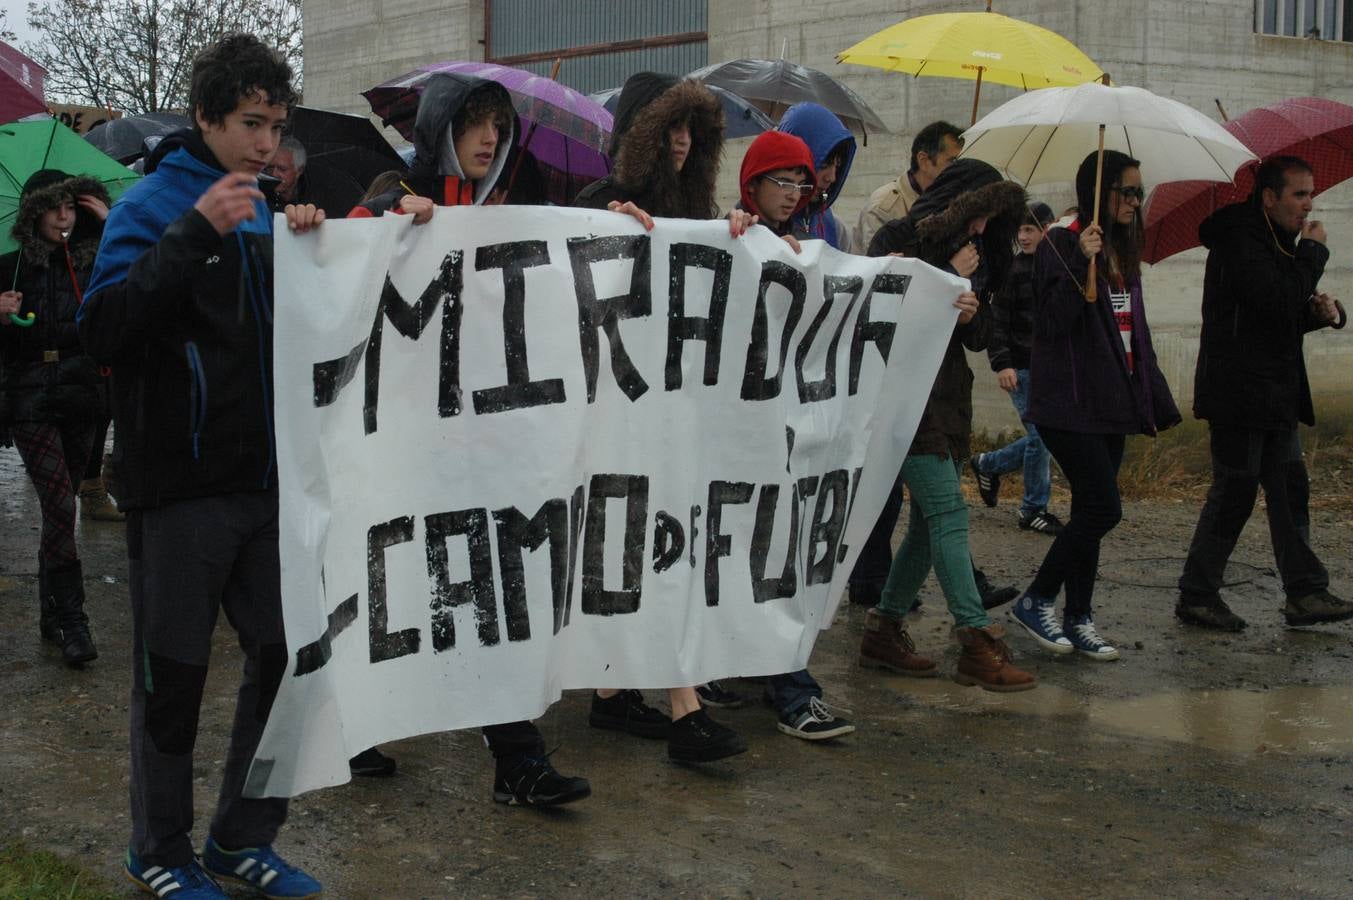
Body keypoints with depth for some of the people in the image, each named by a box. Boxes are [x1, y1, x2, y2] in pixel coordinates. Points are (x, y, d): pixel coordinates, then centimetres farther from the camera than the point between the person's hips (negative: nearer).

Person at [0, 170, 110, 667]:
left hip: (81, 400, 3)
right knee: (60, 508, -11)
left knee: (58, 508, 12)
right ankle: (72, 620, -7)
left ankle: (51, 613, 23)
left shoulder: (93, 262, 5)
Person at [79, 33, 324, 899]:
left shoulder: (263, 211, 13)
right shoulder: (155, 204, -7)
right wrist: (194, 234, -28)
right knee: (173, 673, 4)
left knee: (287, 657, 9)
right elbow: (104, 327, -20)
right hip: (181, 484, -6)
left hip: (266, 478, 6)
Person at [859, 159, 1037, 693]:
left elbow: (979, 337, 14)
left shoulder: (971, 252, 16)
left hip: (947, 397, 8)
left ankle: (885, 631, 16)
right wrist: (950, 277, -15)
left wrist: (971, 313, -8)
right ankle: (978, 643, -16)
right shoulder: (899, 239, -6)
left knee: (930, 520, 7)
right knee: (948, 512, -14)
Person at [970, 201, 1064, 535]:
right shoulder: (1015, 269, -3)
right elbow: (998, 320, -6)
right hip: (1024, 367, -5)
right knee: (1041, 436, -8)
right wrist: (1002, 363, -15)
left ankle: (988, 464, 32)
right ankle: (1033, 509, 6)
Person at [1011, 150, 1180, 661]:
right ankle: (1036, 601, 2)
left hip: (1109, 404, 8)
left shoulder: (1122, 253, 16)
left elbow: (1134, 332, 20)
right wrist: (1081, 263, -29)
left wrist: (1153, 399, 18)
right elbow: (1056, 321, -19)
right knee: (1103, 509, -12)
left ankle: (1078, 620, 14)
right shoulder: (1061, 245, -9)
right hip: (1070, 404, -8)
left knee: (1090, 512, 9)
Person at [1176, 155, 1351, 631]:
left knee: (1289, 489, 8)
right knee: (1235, 491, -5)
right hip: (1239, 391, -10)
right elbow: (1278, 303, -26)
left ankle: (1305, 593, 12)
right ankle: (1196, 596, 5)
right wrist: (1313, 252, -13)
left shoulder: (1278, 243, 16)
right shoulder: (1239, 239, -15)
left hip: (1275, 395, 10)